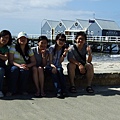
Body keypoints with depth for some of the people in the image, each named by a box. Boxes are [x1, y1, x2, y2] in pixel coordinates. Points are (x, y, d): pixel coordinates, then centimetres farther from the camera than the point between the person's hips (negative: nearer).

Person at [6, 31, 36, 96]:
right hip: (14, 66, -1)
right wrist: (19, 65, -28)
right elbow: (10, 61, -11)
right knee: (14, 69, -35)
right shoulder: (13, 48, -3)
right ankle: (11, 91, -27)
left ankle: (23, 90, -19)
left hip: (24, 67, 1)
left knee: (24, 71, -33)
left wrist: (27, 65, -22)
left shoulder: (29, 50, 6)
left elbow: (34, 62, 1)